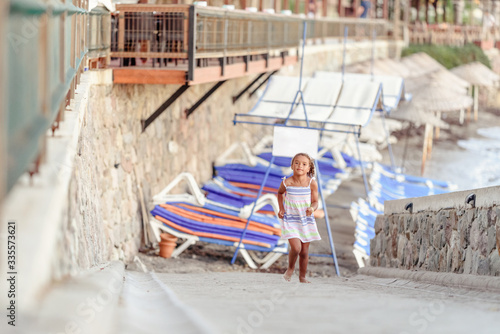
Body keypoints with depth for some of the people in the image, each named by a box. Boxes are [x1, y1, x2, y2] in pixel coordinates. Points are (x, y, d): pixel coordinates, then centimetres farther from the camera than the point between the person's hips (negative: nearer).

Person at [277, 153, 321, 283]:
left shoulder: (312, 183, -10)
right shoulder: (287, 183, -10)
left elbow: (315, 202, -3)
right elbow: (280, 193, 13)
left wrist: (312, 208, -26)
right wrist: (281, 208, 3)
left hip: (307, 221, 2)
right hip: (290, 220, -2)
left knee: (304, 251, 8)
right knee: (296, 247, -17)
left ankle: (302, 277, 27)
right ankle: (290, 269, 12)